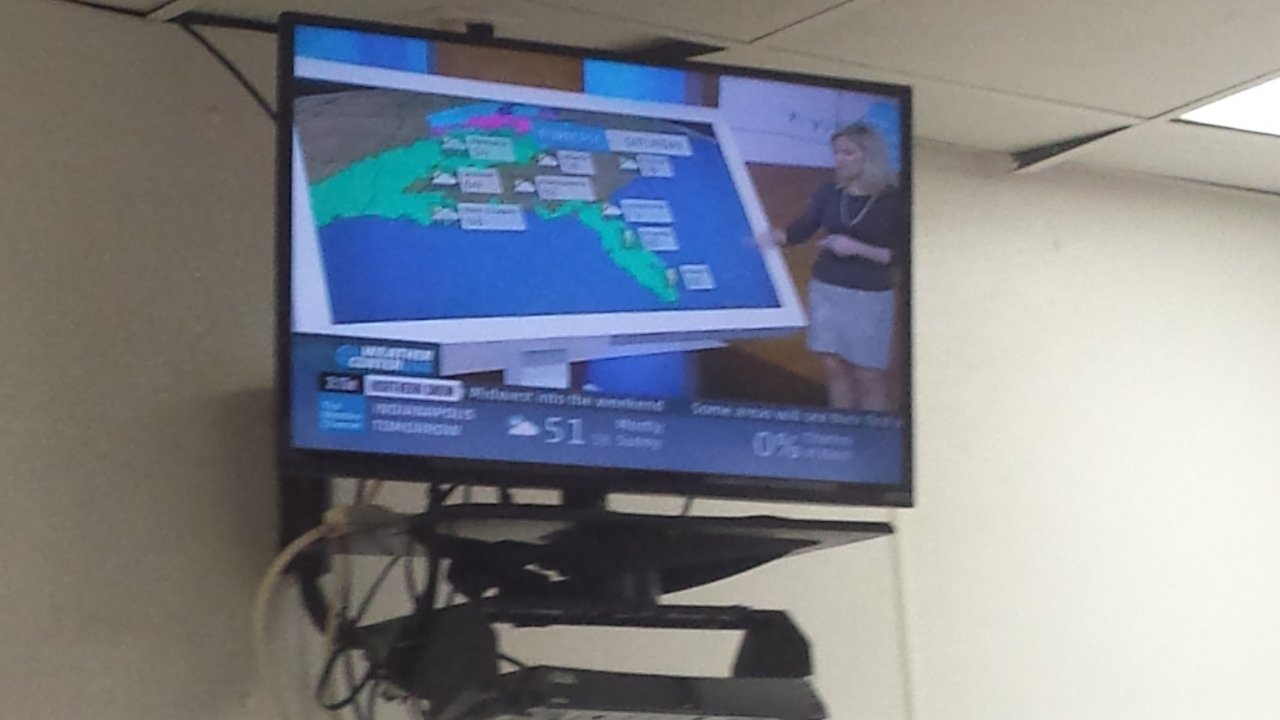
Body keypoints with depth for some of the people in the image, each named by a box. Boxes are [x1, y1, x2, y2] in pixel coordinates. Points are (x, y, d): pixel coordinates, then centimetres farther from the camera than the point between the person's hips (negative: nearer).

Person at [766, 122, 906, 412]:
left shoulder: (892, 200, -7)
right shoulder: (829, 194, 4)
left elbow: (900, 255, -8)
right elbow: (799, 232, 6)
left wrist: (857, 249, -18)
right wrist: (765, 235, -10)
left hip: (870, 297, -4)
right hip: (827, 290, 4)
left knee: (869, 375, -2)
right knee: (835, 366, 7)